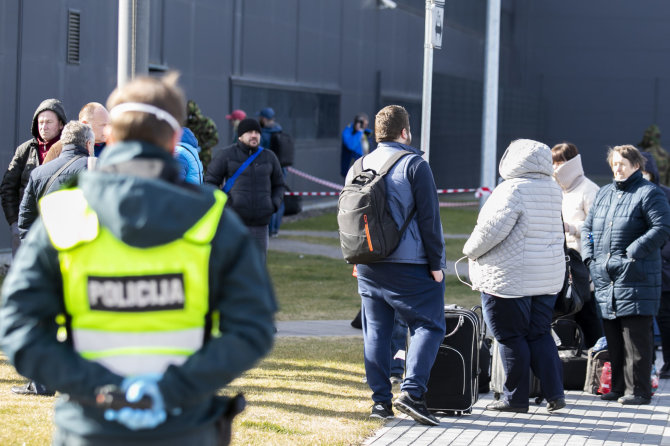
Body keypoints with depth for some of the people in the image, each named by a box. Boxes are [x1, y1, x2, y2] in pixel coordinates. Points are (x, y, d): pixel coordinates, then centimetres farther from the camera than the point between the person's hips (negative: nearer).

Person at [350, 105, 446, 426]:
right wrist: (436, 263, -4)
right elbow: (429, 218, -9)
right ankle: (411, 392, -16)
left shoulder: (358, 167, 11)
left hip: (368, 266, 6)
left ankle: (380, 400, 7)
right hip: (409, 266, -6)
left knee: (375, 331, 9)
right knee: (428, 325, -2)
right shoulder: (414, 165, -7)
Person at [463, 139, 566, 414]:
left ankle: (515, 397, 6)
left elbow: (493, 229, -18)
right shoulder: (553, 190, 8)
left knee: (511, 338, 1)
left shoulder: (513, 189, -16)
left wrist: (471, 251, -3)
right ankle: (554, 392, 6)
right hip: (548, 277, 7)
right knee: (540, 335, 13)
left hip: (510, 278, -7)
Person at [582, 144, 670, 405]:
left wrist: (632, 253, -17)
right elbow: (588, 227, 24)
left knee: (635, 335, -7)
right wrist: (589, 256, 8)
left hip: (635, 278, -7)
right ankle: (618, 387, 17)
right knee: (612, 335, 10)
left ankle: (638, 390, -3)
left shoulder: (648, 193, -3)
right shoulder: (604, 194, 19)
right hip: (605, 279, 7)